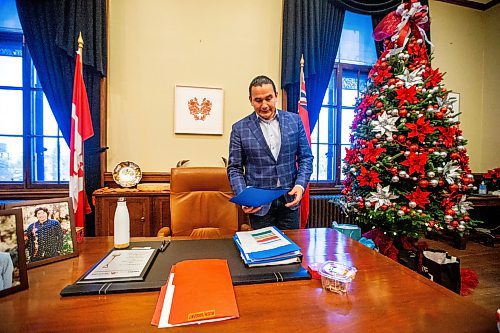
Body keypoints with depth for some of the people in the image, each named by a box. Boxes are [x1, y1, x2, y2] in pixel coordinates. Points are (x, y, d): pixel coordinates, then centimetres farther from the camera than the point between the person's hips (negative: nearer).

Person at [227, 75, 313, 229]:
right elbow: (234, 168, -1)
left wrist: (300, 185, -11)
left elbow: (306, 157, 4)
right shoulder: (239, 128, -4)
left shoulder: (294, 120, 1)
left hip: (289, 200, 2)